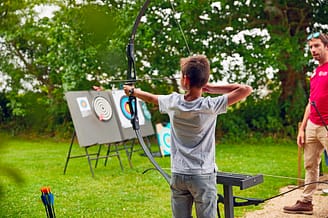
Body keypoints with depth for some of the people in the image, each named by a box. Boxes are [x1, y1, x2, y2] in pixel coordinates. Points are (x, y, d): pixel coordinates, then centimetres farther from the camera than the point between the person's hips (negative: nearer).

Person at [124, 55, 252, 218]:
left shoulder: (172, 102, -5)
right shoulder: (210, 106, -16)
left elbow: (150, 97, 16)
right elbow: (246, 90, -14)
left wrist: (132, 91, 37)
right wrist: (210, 88, -8)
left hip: (178, 175, 4)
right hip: (203, 176, -3)